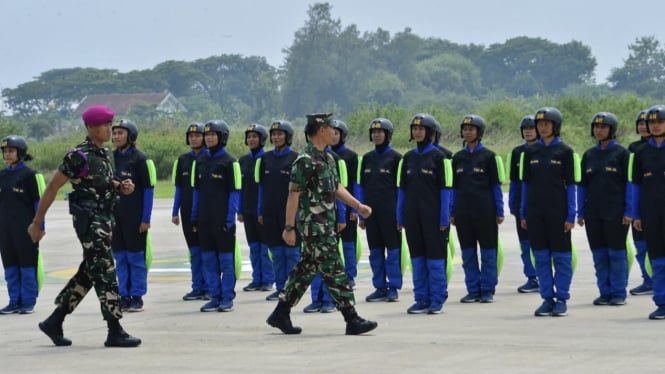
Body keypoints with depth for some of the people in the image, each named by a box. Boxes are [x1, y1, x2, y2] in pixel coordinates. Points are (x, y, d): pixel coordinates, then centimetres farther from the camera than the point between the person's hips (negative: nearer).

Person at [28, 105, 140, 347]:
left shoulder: (106, 154, 10)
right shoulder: (79, 157, -15)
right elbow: (52, 187, -11)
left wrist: (121, 187, 4)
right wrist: (37, 223, -10)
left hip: (105, 219, 9)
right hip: (89, 220, -9)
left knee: (88, 273, 13)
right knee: (105, 273, -9)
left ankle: (54, 322, 22)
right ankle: (115, 332, -6)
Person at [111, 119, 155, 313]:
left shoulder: (139, 158, -6)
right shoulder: (111, 158, 10)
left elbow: (148, 189, -7)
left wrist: (146, 218, -12)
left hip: (135, 217, -5)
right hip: (115, 216, 5)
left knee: (136, 257, -1)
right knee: (120, 258, 7)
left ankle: (137, 297, 5)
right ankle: (124, 297, 13)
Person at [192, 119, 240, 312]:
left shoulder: (229, 162, -6)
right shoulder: (201, 160, 11)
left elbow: (235, 192, -7)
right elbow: (197, 190, 15)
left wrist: (230, 218, -12)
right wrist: (194, 216, 11)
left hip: (223, 219, -6)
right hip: (204, 219, 6)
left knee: (226, 258, 0)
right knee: (208, 259, 7)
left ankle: (227, 298, 5)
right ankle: (215, 297, 14)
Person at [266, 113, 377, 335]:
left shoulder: (327, 158, 14)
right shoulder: (306, 160, -16)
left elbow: (336, 187, 22)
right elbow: (293, 194, -16)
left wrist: (358, 205, 13)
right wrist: (289, 227, -16)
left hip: (326, 223, 10)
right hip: (313, 224, -10)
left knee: (306, 269, 13)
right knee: (334, 271, -8)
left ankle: (281, 314, 20)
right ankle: (352, 320, -6)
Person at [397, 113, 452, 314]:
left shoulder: (438, 157, -3)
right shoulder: (408, 158, 11)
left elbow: (445, 188, -5)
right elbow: (402, 188, 13)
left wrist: (444, 218, -10)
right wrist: (400, 217, 8)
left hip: (432, 214, -5)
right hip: (413, 215, 5)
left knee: (435, 258, -1)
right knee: (417, 258, 7)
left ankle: (437, 300, 4)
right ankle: (422, 299, 13)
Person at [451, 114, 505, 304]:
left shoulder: (488, 156, -1)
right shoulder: (458, 157, 9)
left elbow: (496, 186, 0)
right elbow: (454, 187, 12)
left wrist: (499, 212, -3)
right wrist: (452, 213, 9)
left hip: (485, 210, -4)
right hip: (463, 212, 4)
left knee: (488, 252, 0)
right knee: (468, 253, 6)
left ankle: (487, 291, 7)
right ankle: (473, 290, 13)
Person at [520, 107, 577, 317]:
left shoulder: (564, 151, -2)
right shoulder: (531, 152, 7)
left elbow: (570, 184, -2)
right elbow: (525, 183, 11)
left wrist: (571, 215, -7)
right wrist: (523, 213, 7)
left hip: (557, 210, -3)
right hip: (535, 210, 3)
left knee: (561, 256, 1)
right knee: (541, 256, 6)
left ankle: (561, 299, 7)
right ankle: (547, 299, 12)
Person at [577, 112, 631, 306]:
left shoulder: (621, 153, -2)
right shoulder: (589, 155, 10)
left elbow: (629, 184, -3)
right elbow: (582, 185, 13)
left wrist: (628, 212, -9)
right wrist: (580, 213, 8)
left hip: (615, 213, -4)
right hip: (593, 213, 4)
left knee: (616, 253, -1)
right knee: (599, 254, 6)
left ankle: (618, 293, 6)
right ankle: (605, 292, 13)